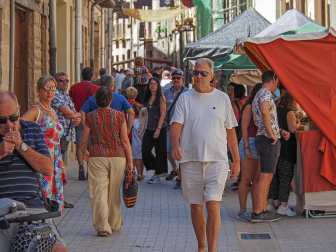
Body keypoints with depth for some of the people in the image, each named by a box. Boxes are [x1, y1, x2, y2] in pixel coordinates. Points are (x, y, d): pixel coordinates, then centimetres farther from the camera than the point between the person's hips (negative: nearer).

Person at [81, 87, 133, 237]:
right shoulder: (119, 116, 0)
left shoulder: (90, 117, -1)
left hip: (97, 158, -1)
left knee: (99, 192, 1)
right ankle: (115, 224, 27)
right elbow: (125, 140, -1)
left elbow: (84, 141, 5)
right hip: (118, 157, 2)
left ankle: (103, 227, -6)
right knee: (114, 192, 15)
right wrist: (130, 160, 5)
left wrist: (83, 151, 25)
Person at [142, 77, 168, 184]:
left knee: (159, 152, 0)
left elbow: (163, 114, -11)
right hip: (149, 128, 6)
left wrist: (158, 129, -16)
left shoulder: (161, 97, -7)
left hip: (160, 128, -6)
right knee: (145, 150, 0)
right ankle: (157, 169, 20)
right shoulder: (148, 98, 12)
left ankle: (157, 176, 5)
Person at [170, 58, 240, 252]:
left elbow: (230, 131, 12)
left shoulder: (223, 98, 8)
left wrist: (236, 160, 11)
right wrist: (175, 145, -23)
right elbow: (176, 125, -3)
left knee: (213, 205, -12)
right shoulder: (185, 98, 6)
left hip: (217, 160, -1)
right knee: (196, 207, 9)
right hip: (191, 160, 1)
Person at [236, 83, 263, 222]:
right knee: (246, 179, -5)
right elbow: (244, 128, -10)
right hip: (250, 143, -7)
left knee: (258, 179, 6)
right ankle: (242, 211, -1)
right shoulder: (249, 107, -5)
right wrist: (247, 147, -15)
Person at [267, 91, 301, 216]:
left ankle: (270, 203, 11)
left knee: (274, 176, 11)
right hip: (286, 148, -7)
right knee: (286, 176, -3)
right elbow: (292, 128, -19)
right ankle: (283, 205, -5)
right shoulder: (289, 112, -8)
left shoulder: (275, 111, 14)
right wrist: (298, 123, 1)